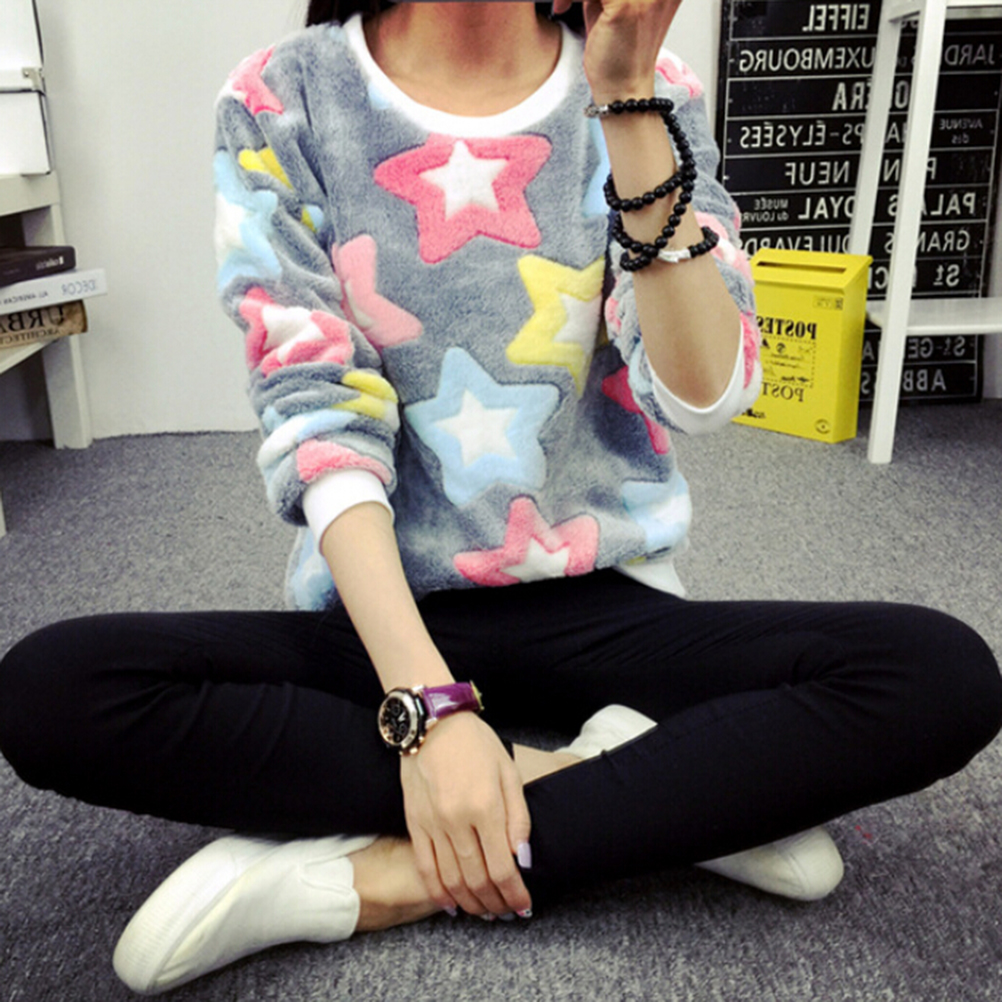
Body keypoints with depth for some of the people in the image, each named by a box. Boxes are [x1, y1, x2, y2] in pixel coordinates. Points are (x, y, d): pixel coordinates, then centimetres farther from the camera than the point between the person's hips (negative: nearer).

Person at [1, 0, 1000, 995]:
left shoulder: (655, 99, 2)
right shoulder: (281, 101, -2)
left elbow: (705, 395, -11)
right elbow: (317, 419, -12)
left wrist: (627, 99, -19)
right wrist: (425, 701, -23)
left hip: (605, 606, 1)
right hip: (379, 608, 0)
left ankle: (371, 881, -20)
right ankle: (664, 804, -18)